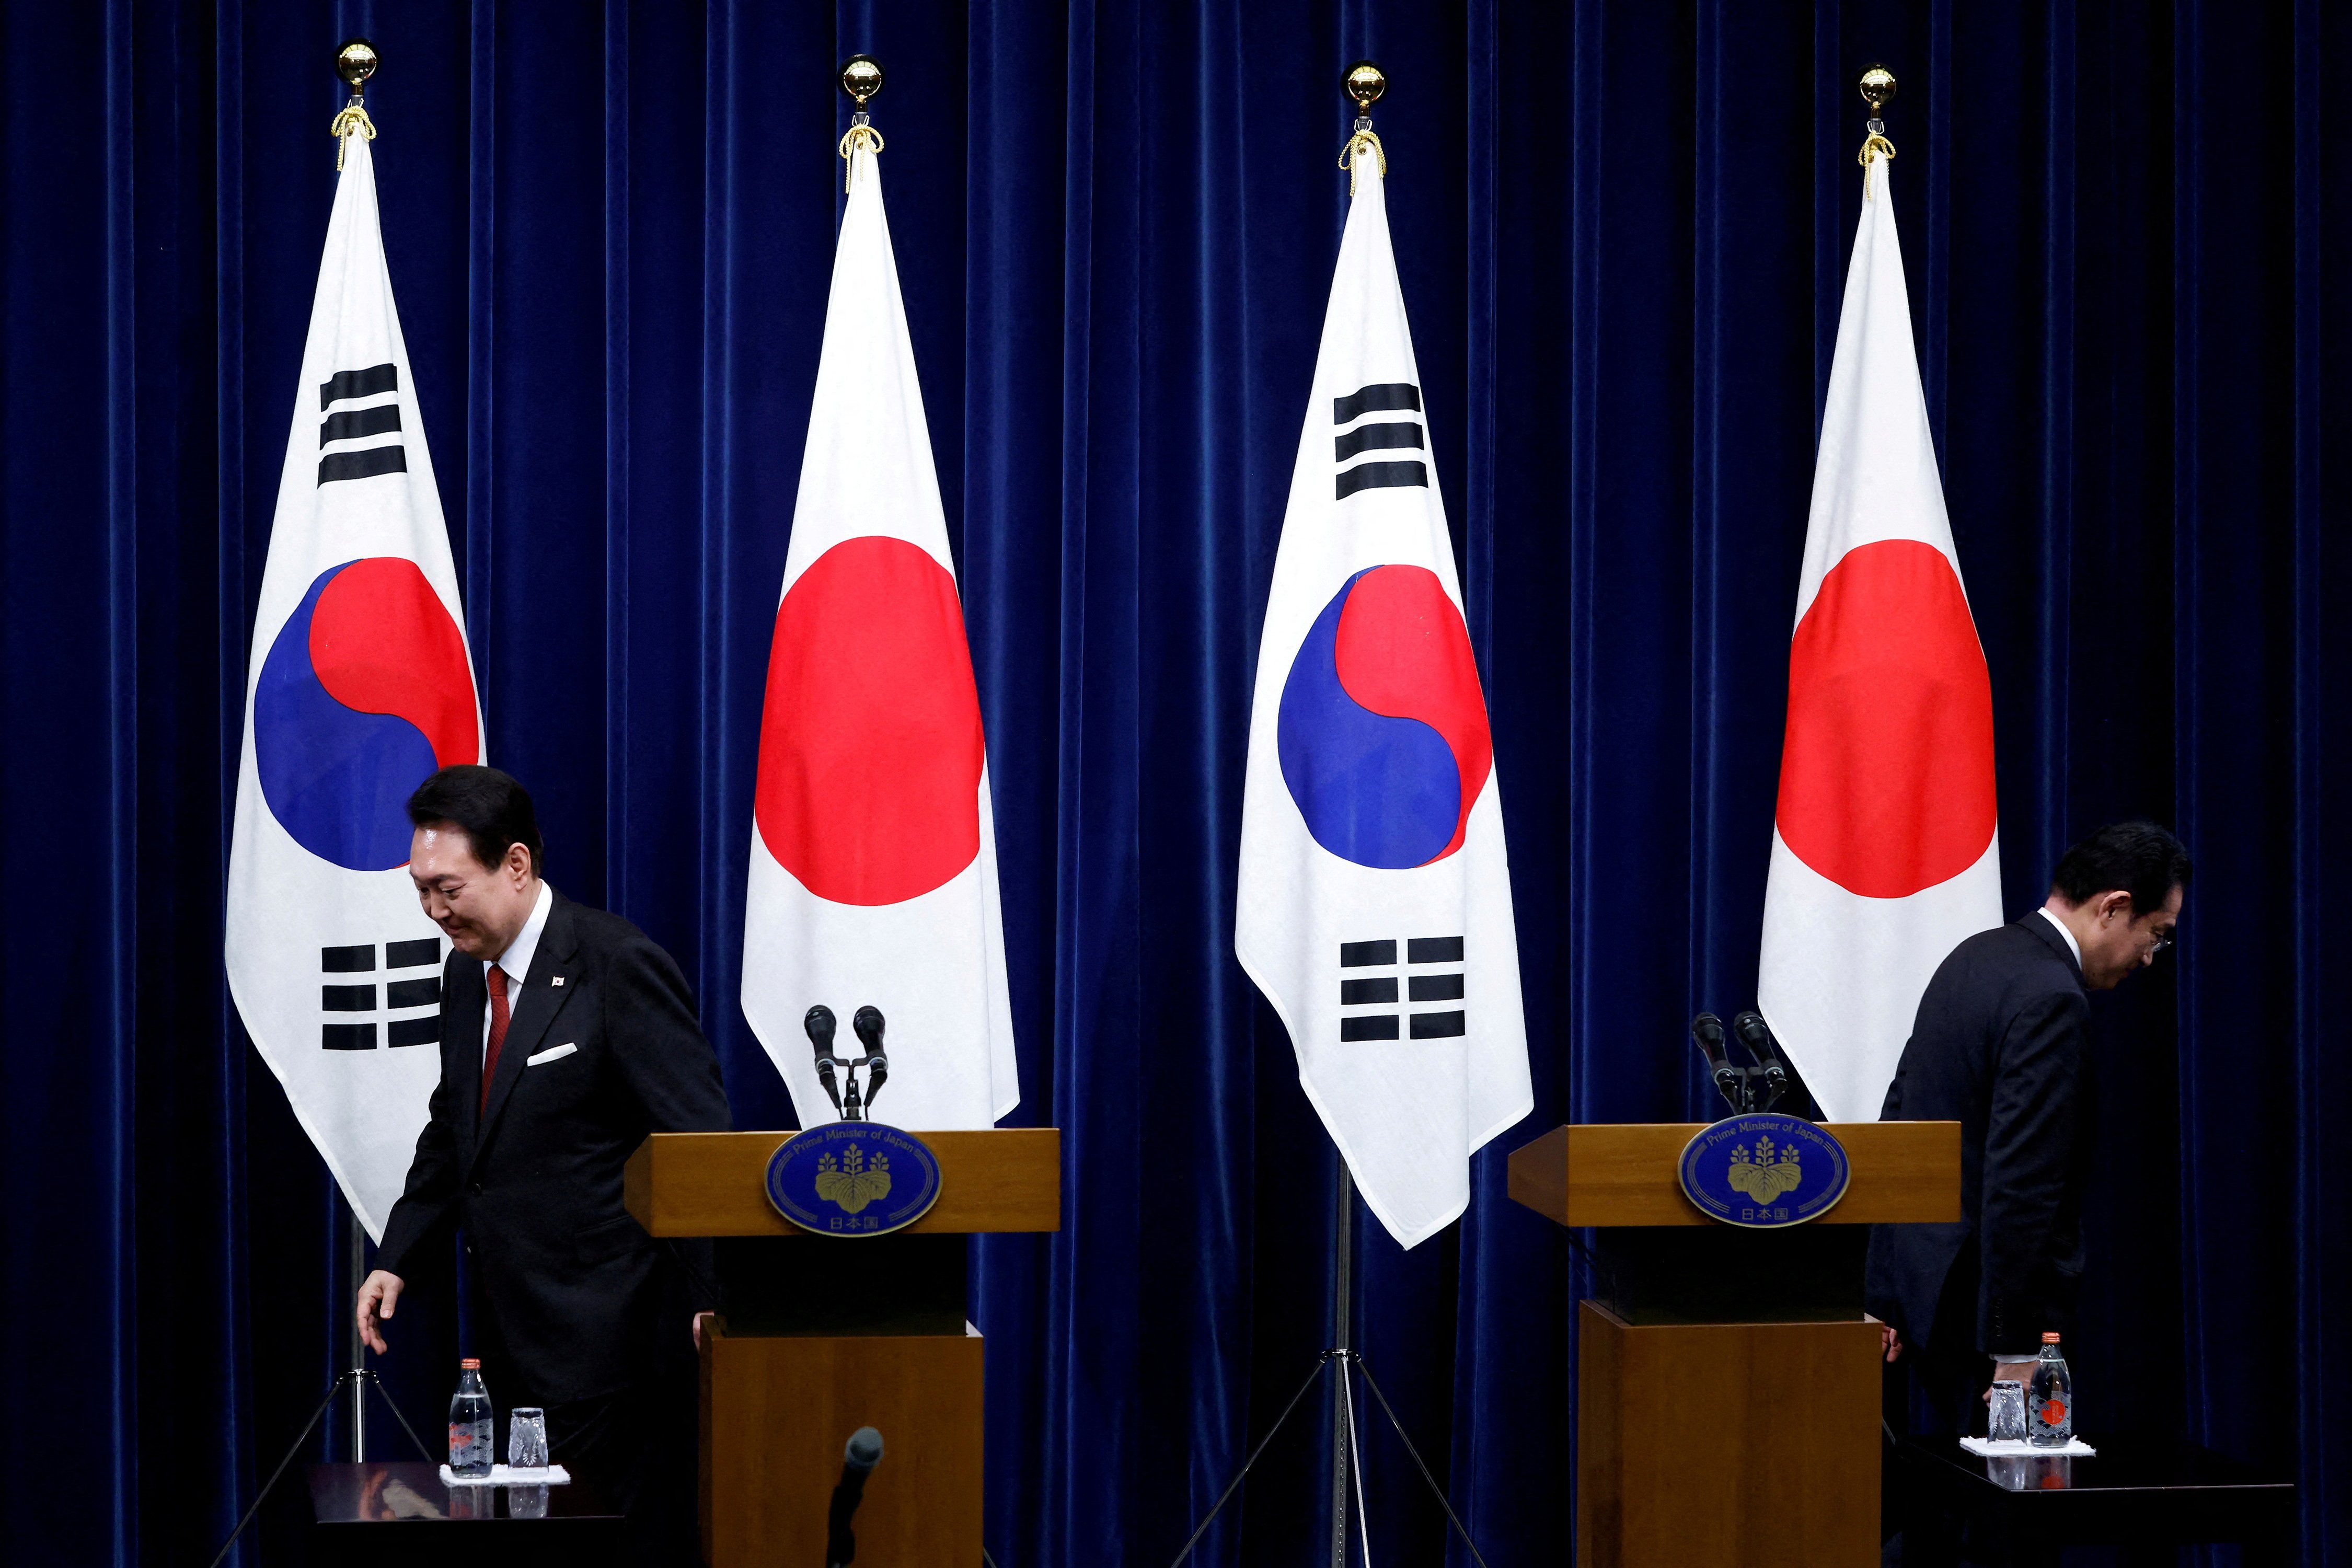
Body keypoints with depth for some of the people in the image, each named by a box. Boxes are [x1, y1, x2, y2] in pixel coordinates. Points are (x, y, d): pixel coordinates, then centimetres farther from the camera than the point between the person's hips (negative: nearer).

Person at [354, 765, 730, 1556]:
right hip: (513, 1340, 8)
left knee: (634, 1544, -6)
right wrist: (396, 1259, 14)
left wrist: (711, 1299, -18)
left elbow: (699, 1142, -14)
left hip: (605, 1339, -8)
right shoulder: (467, 972, 12)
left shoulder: (620, 968, -13)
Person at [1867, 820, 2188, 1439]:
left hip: (1922, 1289, 9)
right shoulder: (2052, 1000, -19)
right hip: (1981, 1311, -9)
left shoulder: (1975, 957, 11)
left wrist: (1887, 1295, 18)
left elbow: (1901, 1115, 16)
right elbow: (2018, 1182, -24)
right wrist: (2016, 1350, -21)